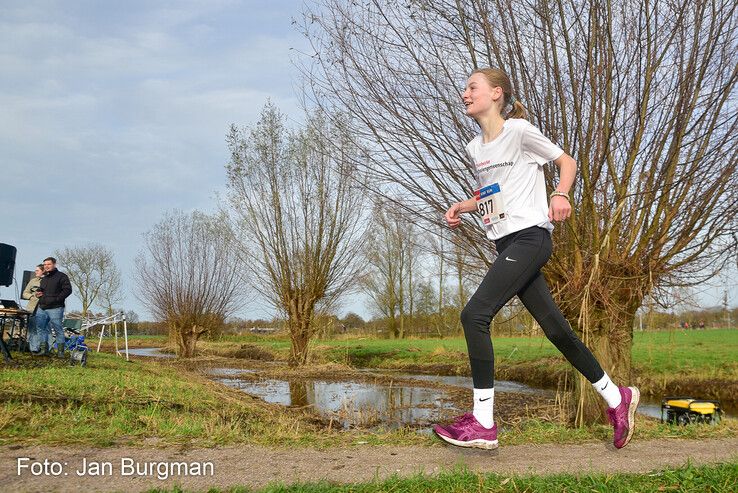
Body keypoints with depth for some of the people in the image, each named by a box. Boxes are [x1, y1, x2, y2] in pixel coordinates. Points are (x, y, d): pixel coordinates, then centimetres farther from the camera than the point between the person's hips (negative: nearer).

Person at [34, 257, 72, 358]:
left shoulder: (61, 276, -1)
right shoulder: (44, 278, 22)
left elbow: (68, 290, -10)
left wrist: (57, 299, -16)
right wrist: (38, 293, 13)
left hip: (55, 308, -8)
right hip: (41, 308, 8)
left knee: (58, 329, -5)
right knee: (40, 328, 5)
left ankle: (60, 350, -3)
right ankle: (43, 348, 12)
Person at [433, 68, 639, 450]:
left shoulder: (519, 130, -5)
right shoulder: (475, 147, 17)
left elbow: (567, 162, 2)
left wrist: (560, 195, -17)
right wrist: (461, 207, 10)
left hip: (529, 236, -8)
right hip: (506, 244, 8)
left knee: (474, 314, -19)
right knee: (555, 329, 9)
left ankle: (482, 424, -15)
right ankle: (616, 398, 24)